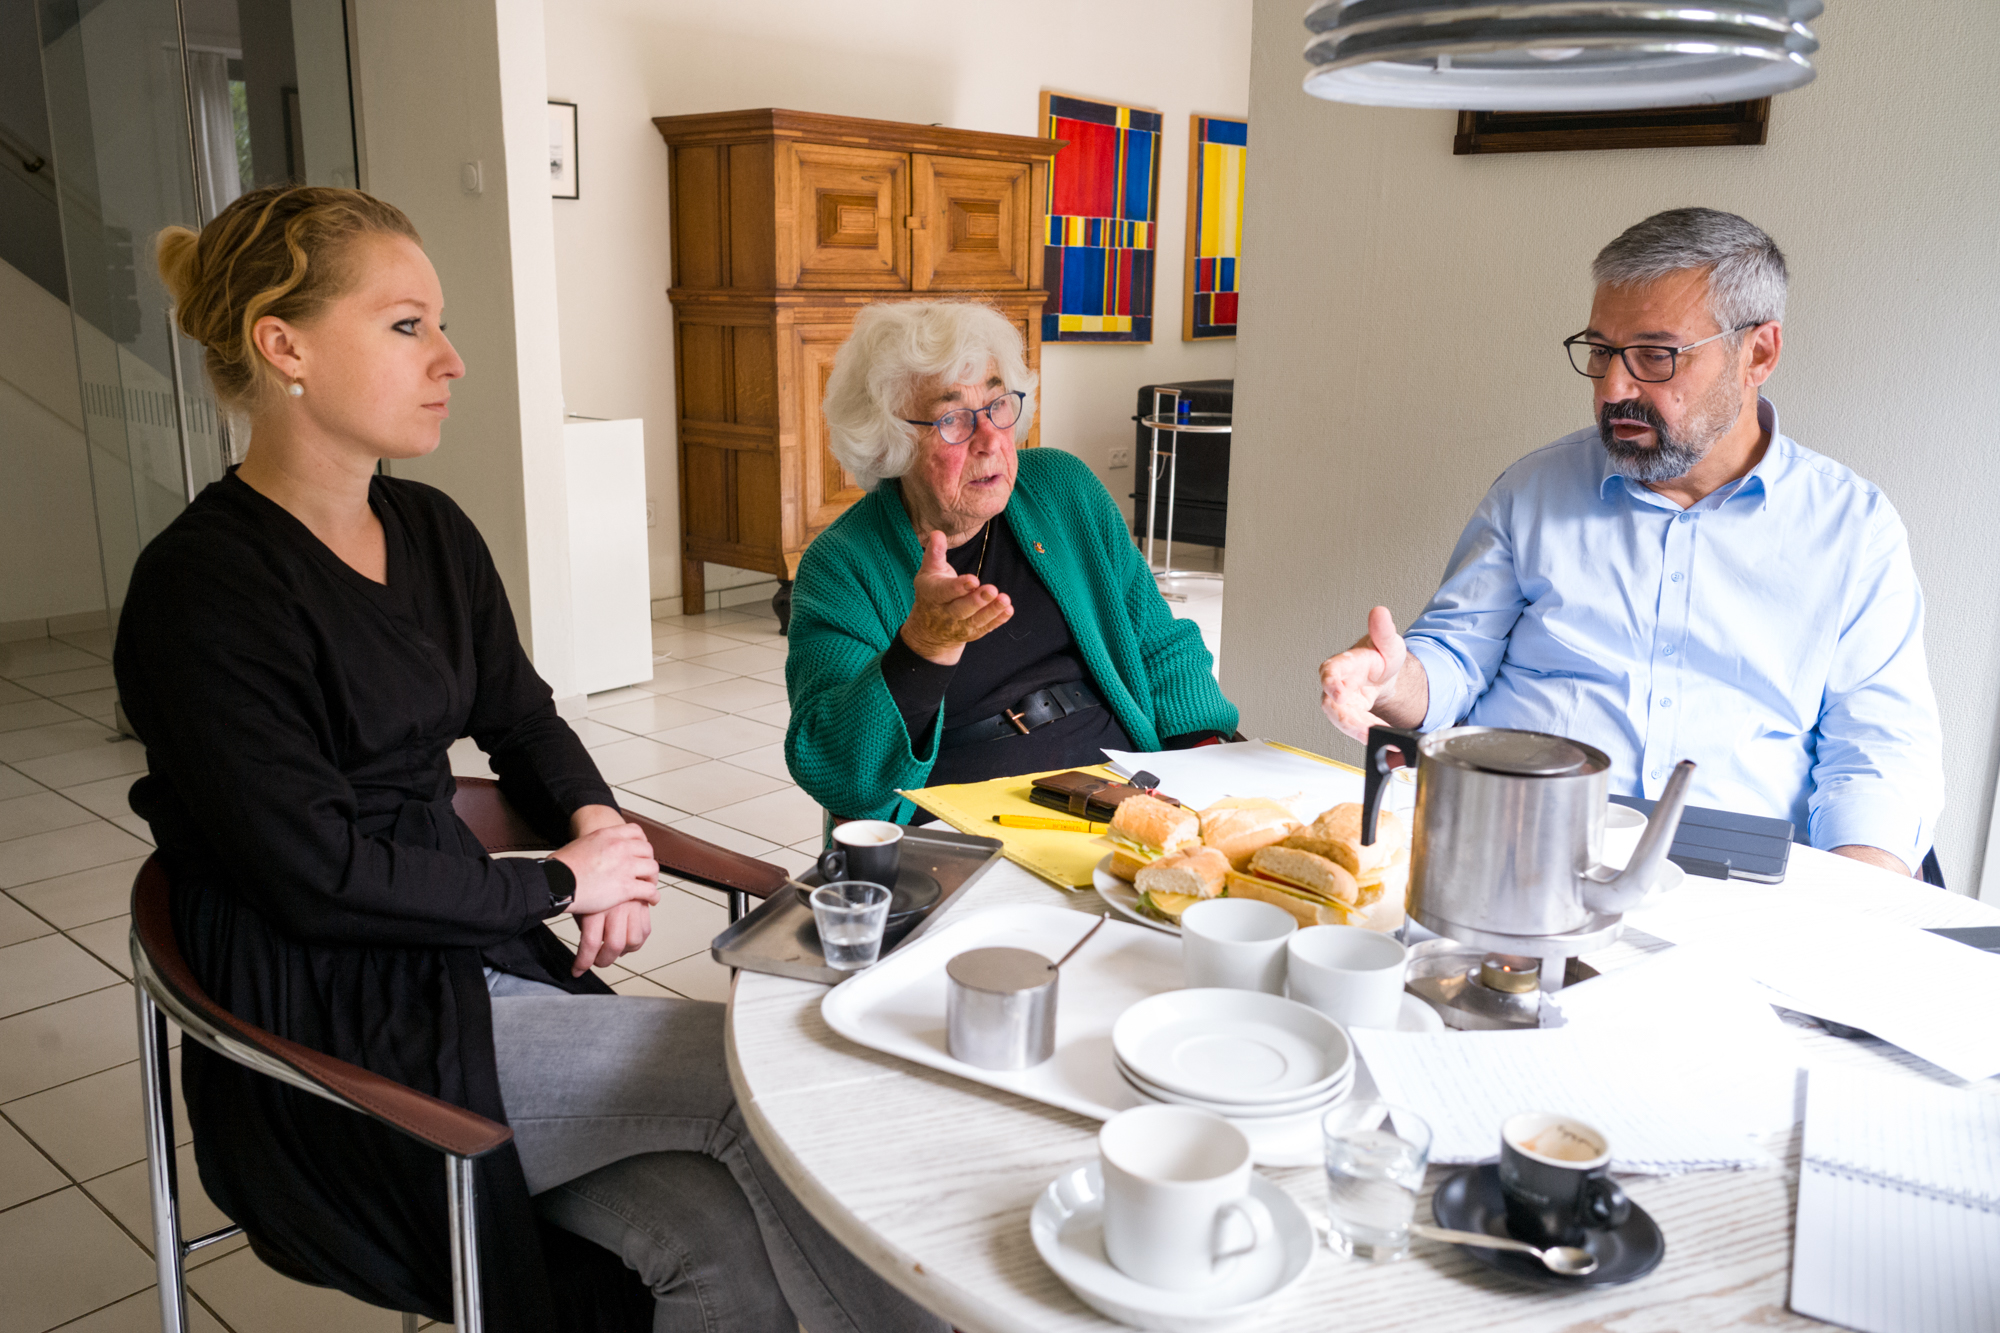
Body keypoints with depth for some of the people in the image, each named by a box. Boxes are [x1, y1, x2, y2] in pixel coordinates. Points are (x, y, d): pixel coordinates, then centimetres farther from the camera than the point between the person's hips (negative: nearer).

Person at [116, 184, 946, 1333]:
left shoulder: (432, 531, 8)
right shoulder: (204, 590, -15)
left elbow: (522, 719, 20)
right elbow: (320, 877, -18)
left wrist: (599, 820, -1)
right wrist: (560, 883, -9)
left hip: (471, 959, 6)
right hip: (335, 1050, -6)